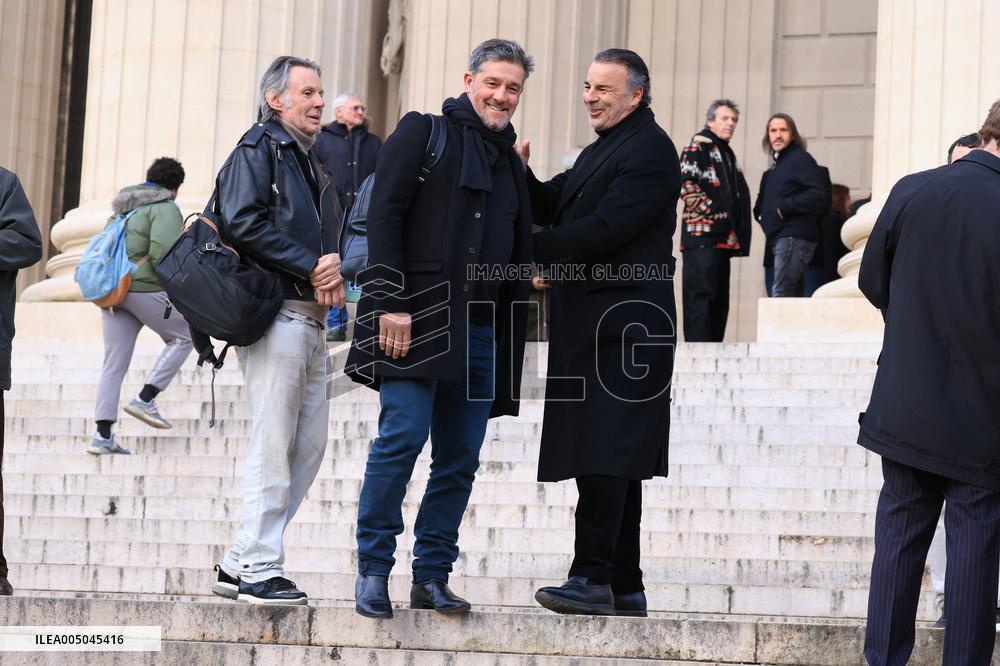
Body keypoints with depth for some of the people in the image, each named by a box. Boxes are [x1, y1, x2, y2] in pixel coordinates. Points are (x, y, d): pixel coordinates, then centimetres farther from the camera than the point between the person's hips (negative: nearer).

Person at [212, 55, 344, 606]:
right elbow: (242, 224, -17)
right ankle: (259, 571, -3)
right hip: (276, 313, -9)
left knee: (310, 442, 8)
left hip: (310, 319, 9)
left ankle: (240, 563, 13)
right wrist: (311, 266, -15)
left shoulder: (309, 162, 24)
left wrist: (333, 272, 3)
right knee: (274, 446, -8)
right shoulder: (259, 148, -4)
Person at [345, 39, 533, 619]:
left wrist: (513, 346, 14)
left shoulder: (511, 164, 21)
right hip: (416, 318, -6)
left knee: (461, 457, 3)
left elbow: (521, 258, 22)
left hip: (481, 330, 6)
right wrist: (390, 303, -16)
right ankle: (373, 571, -4)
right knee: (403, 435, -13)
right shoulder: (425, 132, 4)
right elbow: (384, 215, -6)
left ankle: (432, 576, 10)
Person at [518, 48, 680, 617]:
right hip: (590, 321, 10)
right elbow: (551, 206, 17)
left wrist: (527, 250, -14)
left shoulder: (650, 151, -10)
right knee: (614, 461, 10)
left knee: (604, 454, -13)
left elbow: (603, 229, -19)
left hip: (621, 325, -10)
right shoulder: (603, 150, 22)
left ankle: (593, 579, -15)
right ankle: (623, 588, 14)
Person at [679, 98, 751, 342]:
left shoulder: (727, 153, 24)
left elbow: (740, 193, 28)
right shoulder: (698, 146, -3)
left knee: (720, 298, 9)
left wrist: (741, 236, 16)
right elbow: (686, 184, -16)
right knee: (700, 294, -12)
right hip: (702, 234, -9)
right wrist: (712, 212, -16)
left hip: (724, 238, 9)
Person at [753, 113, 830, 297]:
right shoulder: (776, 165, 22)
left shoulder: (800, 159, -6)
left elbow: (819, 195, -18)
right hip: (780, 237, 10)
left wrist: (785, 207, -16)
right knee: (790, 295, 10)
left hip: (794, 236, -10)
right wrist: (762, 213, 8)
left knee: (780, 295, -16)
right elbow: (762, 202, 29)